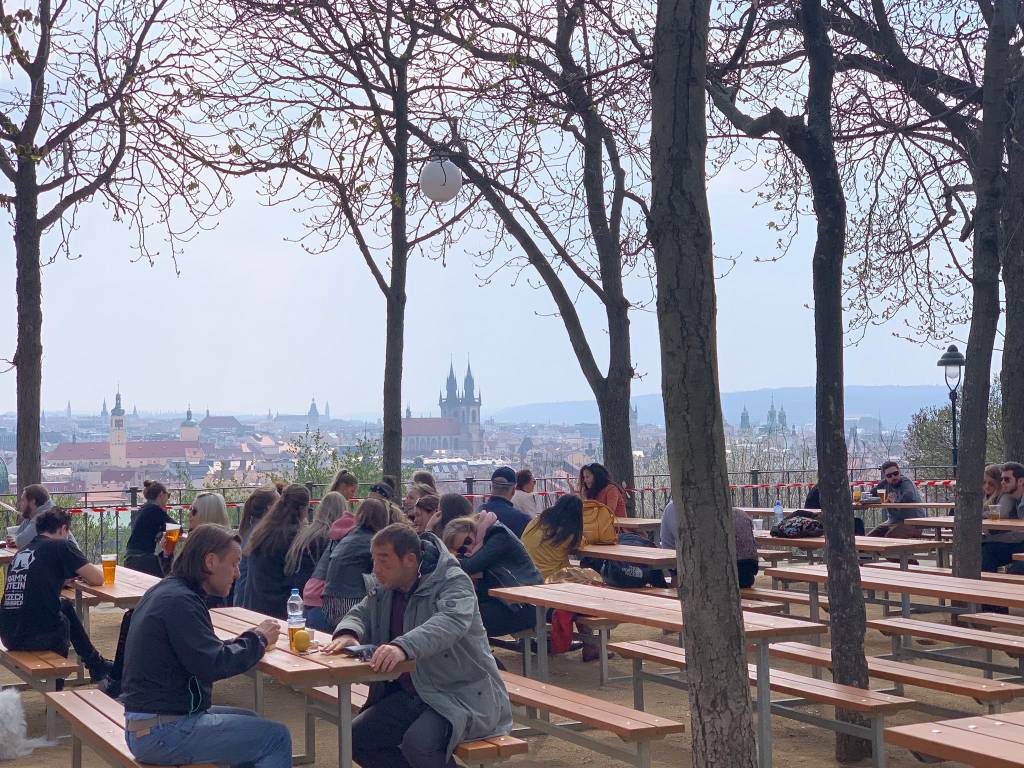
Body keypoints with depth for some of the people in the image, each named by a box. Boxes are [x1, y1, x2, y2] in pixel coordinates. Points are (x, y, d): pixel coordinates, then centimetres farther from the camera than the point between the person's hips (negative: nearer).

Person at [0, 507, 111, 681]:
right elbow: (97, 579, -2)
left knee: (65, 605, 30)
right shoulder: (61, 546, -4)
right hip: (38, 637, -6)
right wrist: (90, 569, 20)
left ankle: (95, 663, 41)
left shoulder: (21, 551, 14)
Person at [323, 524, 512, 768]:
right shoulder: (383, 585, 6)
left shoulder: (453, 582, -17)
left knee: (418, 743, -32)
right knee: (356, 739, -4)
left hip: (463, 694, -8)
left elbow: (450, 623, -35)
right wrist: (348, 633, -16)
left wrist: (404, 646, -52)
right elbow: (361, 613, 10)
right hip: (412, 693, 8)